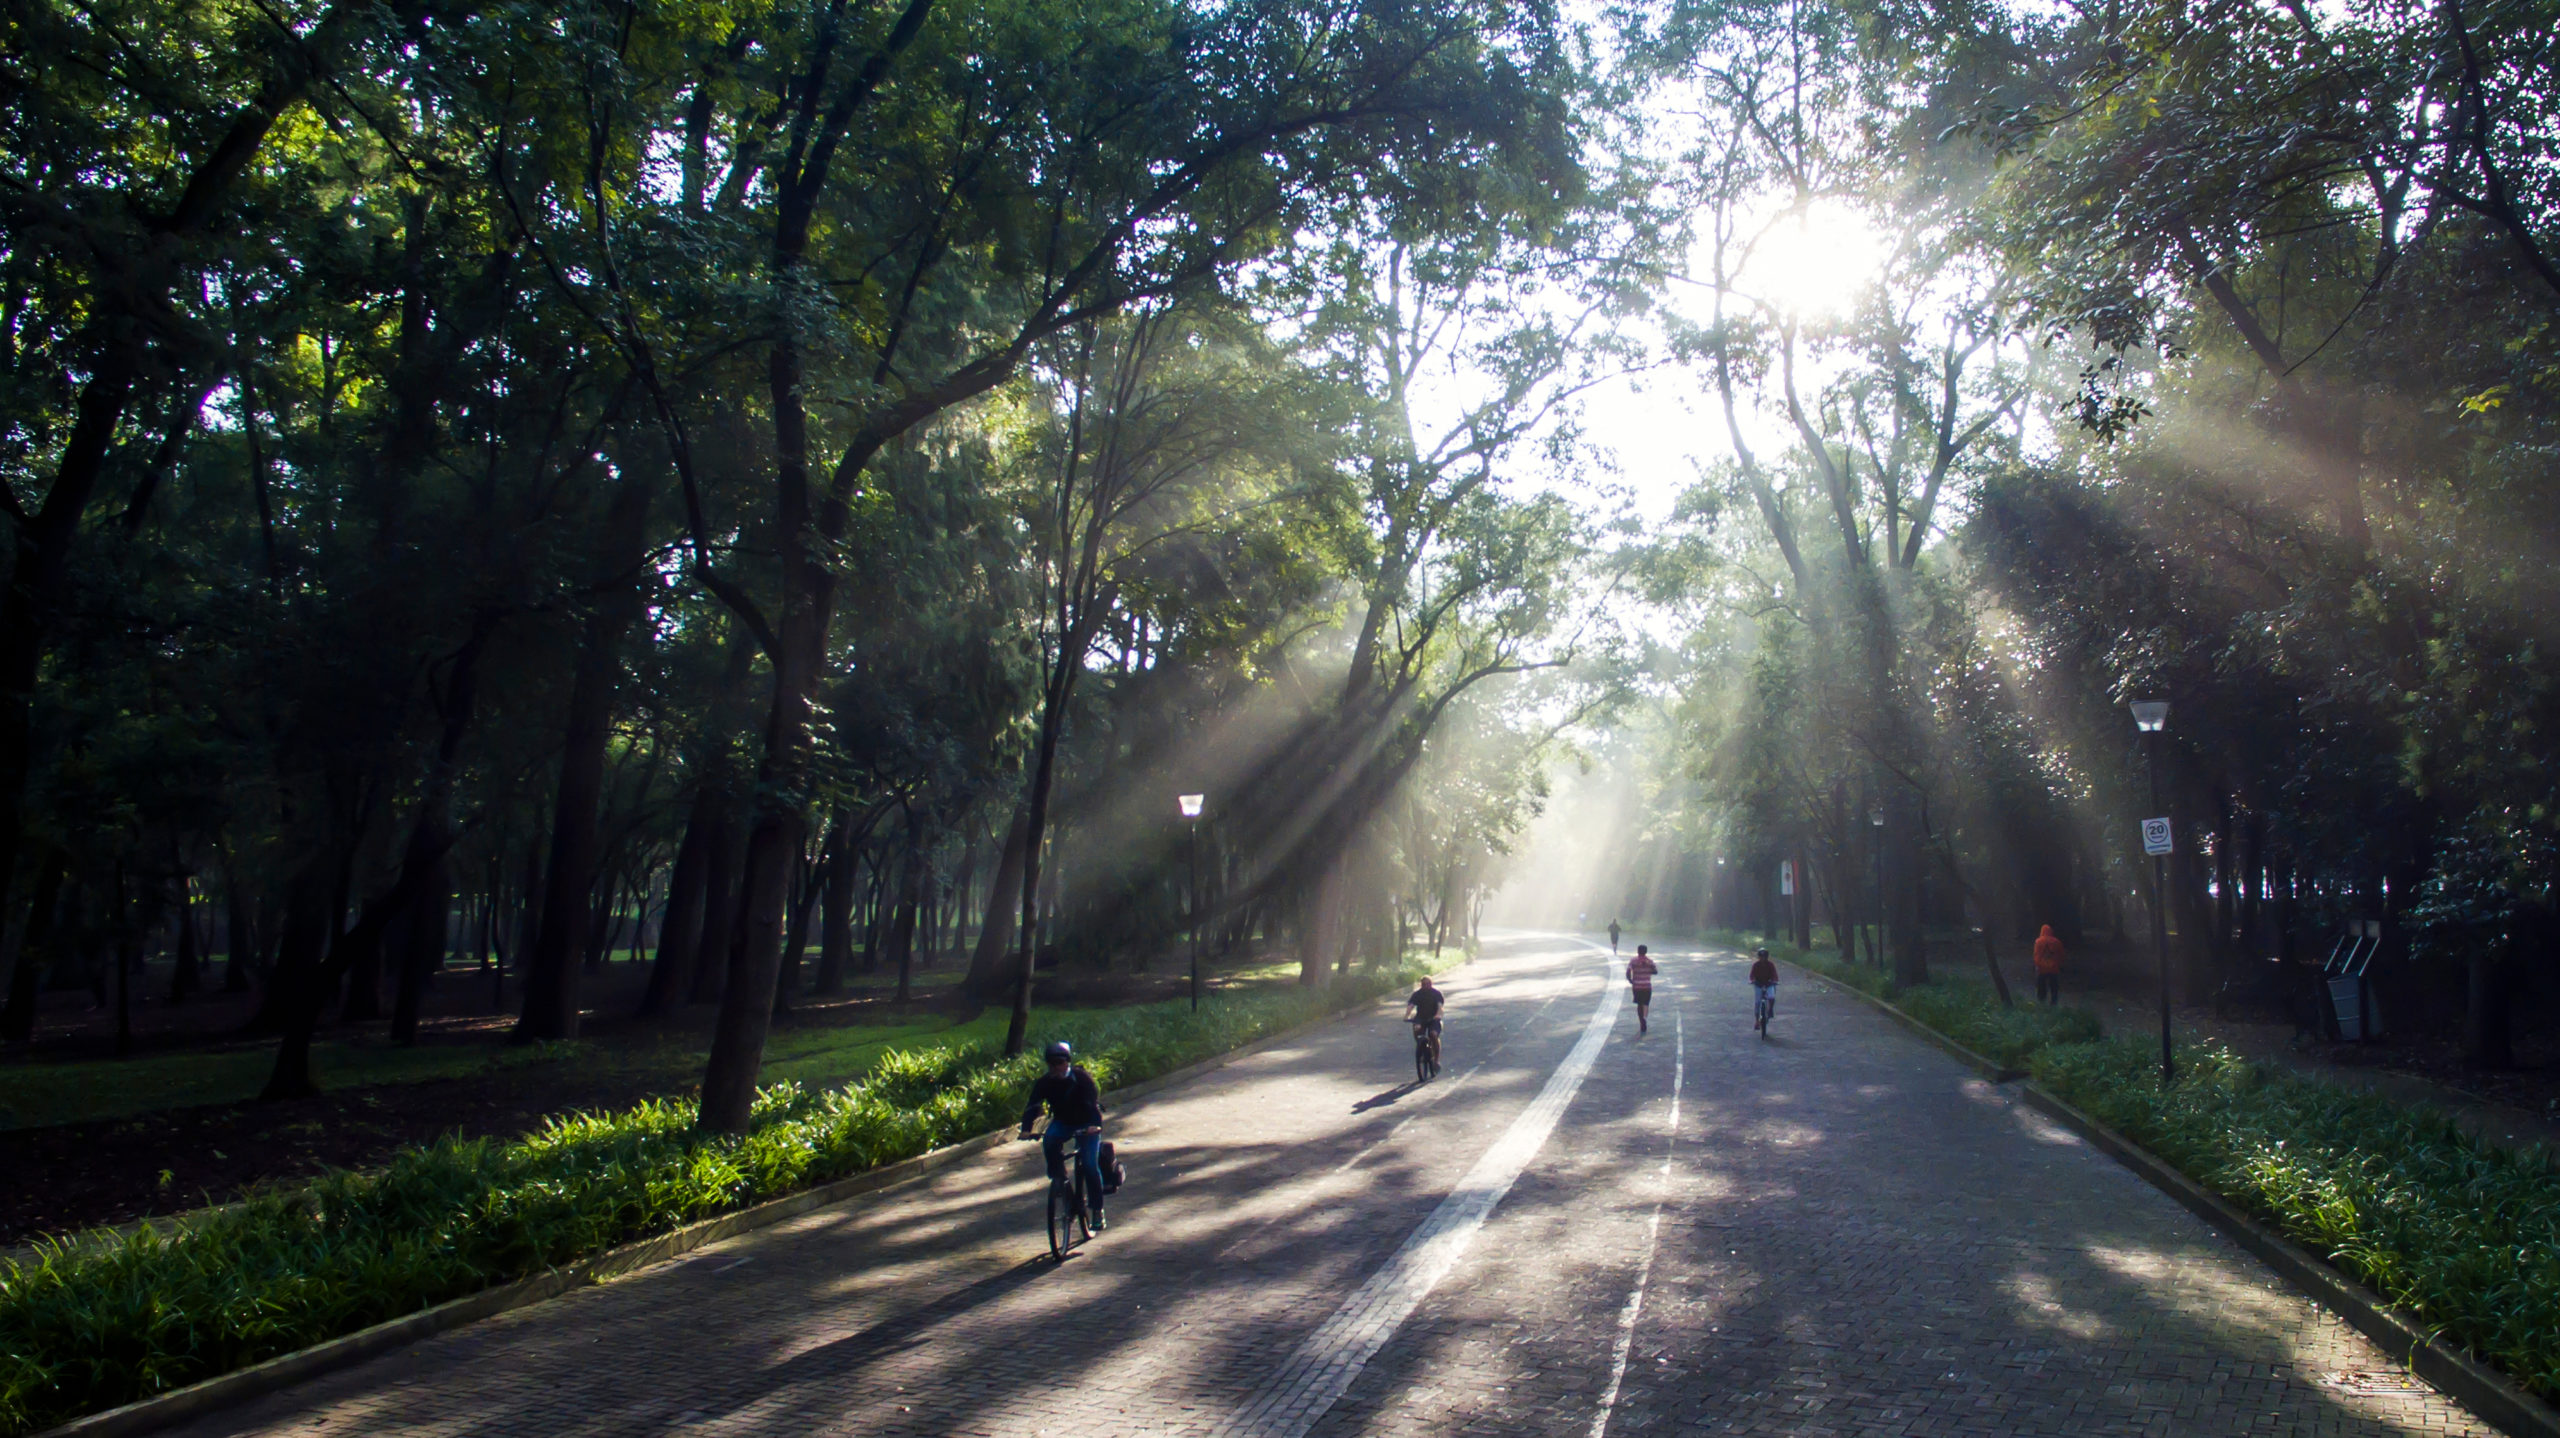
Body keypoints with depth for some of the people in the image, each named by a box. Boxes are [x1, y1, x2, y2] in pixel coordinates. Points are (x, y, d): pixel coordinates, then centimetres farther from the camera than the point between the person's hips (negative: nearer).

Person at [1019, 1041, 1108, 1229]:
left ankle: (1098, 1210, -2)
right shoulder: (1044, 1082, -13)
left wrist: (1094, 1124, -50)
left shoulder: (1081, 1077, -22)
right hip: (1063, 1122, 3)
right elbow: (1033, 1106, -22)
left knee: (1090, 1165, -15)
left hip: (1086, 1124, -3)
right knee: (1049, 1141, -31)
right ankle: (1059, 1179, -11)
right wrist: (1026, 1128, -40)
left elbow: (1094, 1100, -33)